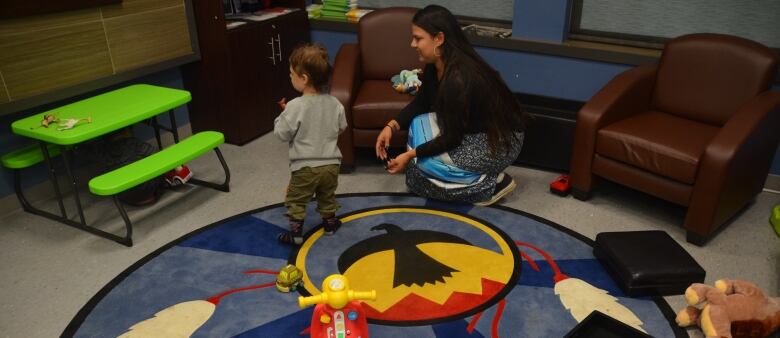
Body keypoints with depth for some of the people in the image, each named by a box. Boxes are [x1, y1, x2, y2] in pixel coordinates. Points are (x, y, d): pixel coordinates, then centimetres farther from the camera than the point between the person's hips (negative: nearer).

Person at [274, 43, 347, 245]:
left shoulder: (295, 106, -21)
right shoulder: (334, 103, -6)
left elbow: (282, 134, -13)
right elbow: (341, 127, 8)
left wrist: (283, 115, 4)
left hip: (305, 167, -4)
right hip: (331, 164, 5)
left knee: (296, 200, 14)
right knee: (327, 197, 26)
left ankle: (295, 234, 19)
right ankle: (330, 223, 40)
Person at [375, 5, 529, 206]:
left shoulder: (460, 78, -32)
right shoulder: (435, 65, -5)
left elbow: (453, 138, -25)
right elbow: (421, 103, 9)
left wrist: (410, 155, -19)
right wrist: (392, 126, -6)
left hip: (500, 141, -9)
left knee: (425, 165, -15)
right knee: (419, 124, -3)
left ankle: (493, 183, -1)